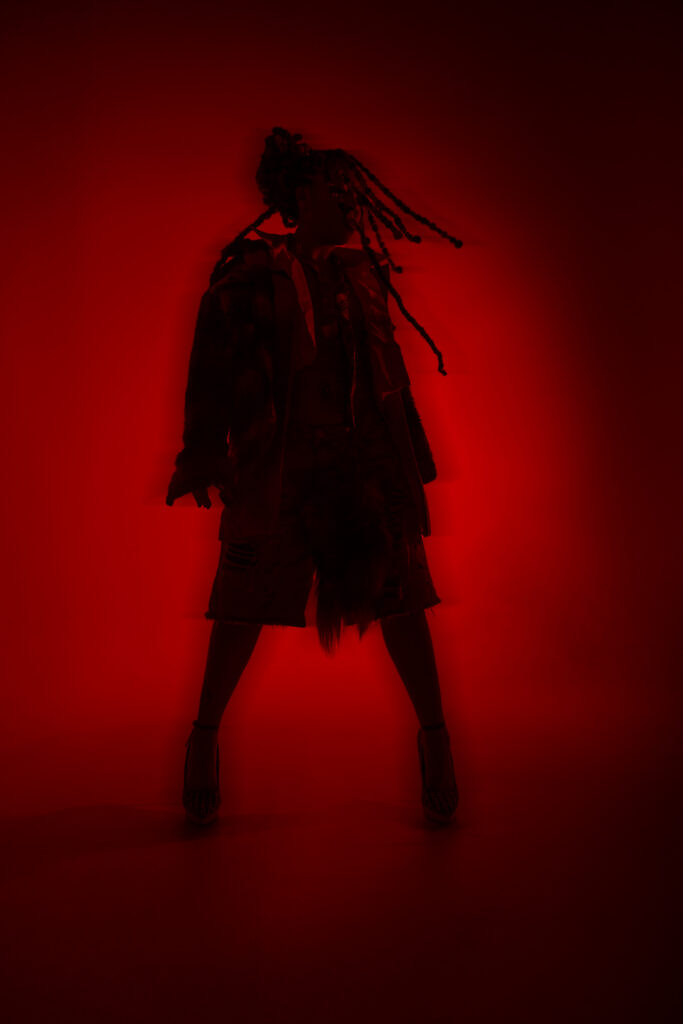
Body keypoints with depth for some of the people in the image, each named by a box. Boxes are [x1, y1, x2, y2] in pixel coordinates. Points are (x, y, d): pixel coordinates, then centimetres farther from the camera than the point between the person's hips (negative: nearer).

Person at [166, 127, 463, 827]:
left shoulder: (363, 274, 16)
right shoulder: (252, 271, 2)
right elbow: (214, 361, -1)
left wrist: (412, 460, 19)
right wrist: (202, 451, -7)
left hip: (367, 457, 3)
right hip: (279, 463, -3)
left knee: (399, 595, -1)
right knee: (246, 605, 2)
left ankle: (435, 736, 13)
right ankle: (205, 737, 19)